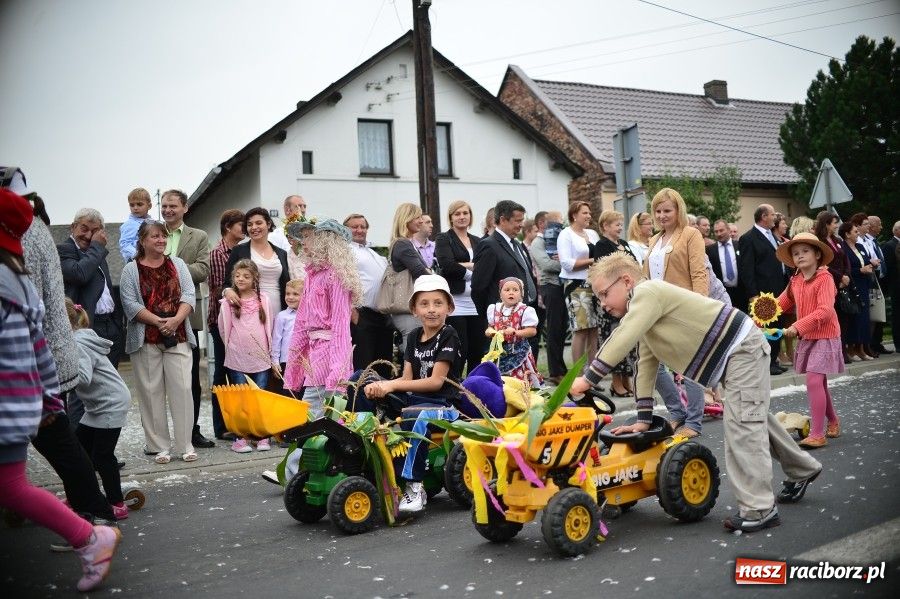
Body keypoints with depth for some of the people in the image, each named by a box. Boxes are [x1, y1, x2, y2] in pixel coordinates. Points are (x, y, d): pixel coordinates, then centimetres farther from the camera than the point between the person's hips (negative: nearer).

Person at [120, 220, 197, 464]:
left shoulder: (177, 264, 11)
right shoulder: (131, 269, 4)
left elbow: (188, 295, 2)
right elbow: (130, 303, -5)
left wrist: (176, 320, -14)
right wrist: (157, 321, -16)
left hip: (178, 336, 2)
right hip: (145, 339, -1)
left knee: (182, 389, -2)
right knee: (152, 391, 2)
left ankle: (185, 444, 5)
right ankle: (158, 446, 10)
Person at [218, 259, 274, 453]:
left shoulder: (263, 300, 5)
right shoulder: (228, 302, -1)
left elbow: (268, 328, 9)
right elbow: (223, 328, 5)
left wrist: (271, 356, 9)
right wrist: (232, 347, 11)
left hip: (261, 358, 1)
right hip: (237, 359, -1)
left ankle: (262, 437, 14)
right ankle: (241, 438, 9)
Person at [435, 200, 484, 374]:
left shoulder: (477, 241, 19)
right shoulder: (444, 239, 3)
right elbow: (447, 265, -12)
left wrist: (463, 266, -5)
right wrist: (473, 266, -3)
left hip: (476, 303, 5)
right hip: (455, 303, -5)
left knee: (477, 352, 6)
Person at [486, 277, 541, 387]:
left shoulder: (525, 311, -7)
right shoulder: (494, 309, 7)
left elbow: (532, 331, -10)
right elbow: (490, 327, 15)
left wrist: (515, 332, -22)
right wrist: (489, 331, -8)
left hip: (518, 352, -4)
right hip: (500, 351, 4)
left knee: (520, 382, -6)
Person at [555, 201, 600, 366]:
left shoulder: (592, 233, 17)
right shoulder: (565, 235, -3)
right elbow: (566, 263, -13)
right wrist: (592, 261, -12)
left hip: (594, 284, 7)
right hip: (576, 286, -7)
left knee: (594, 328, 6)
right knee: (580, 330, -8)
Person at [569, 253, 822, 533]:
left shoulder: (648, 292, -21)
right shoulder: (643, 313, 11)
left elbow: (621, 341, -33)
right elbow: (646, 367, 10)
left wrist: (588, 379, -29)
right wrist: (643, 419, 7)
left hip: (743, 348, -11)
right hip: (732, 355, 11)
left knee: (741, 424, -14)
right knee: (754, 417, 23)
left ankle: (758, 509, -9)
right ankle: (802, 470, 45)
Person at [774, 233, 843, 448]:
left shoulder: (824, 278, -14)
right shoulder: (795, 281, 8)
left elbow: (825, 311, -23)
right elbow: (781, 304, 14)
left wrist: (798, 326, -29)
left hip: (825, 336, -7)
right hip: (806, 337, 8)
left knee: (814, 381, -16)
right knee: (819, 383, 16)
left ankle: (817, 434, -12)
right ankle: (833, 421, 36)